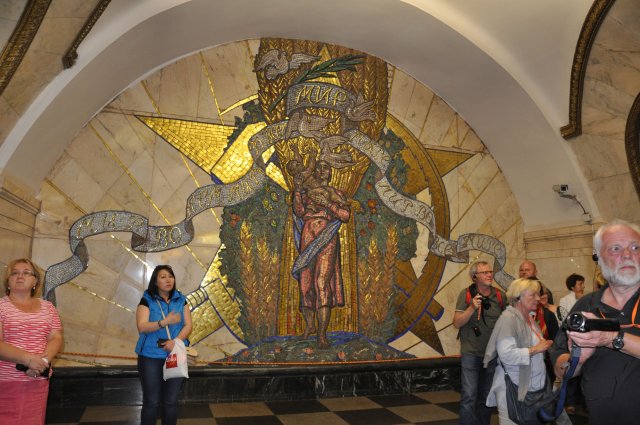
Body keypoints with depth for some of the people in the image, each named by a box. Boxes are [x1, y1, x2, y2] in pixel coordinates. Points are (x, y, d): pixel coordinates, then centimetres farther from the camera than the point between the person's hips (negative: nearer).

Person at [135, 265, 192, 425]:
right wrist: (165, 321, -27)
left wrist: (175, 341, -18)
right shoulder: (147, 300, -5)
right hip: (151, 357, -2)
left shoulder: (181, 300, 4)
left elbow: (188, 325, -1)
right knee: (151, 402, 8)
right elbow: (142, 327, -16)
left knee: (171, 401, 12)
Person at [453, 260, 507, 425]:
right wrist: (472, 308, -24)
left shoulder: (501, 295, 0)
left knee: (486, 397, 17)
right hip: (471, 353, -3)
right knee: (469, 396, -8)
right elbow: (457, 323, -11)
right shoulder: (466, 294, -8)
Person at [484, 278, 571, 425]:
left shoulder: (530, 317, 12)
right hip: (513, 390, -8)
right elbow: (507, 355, -27)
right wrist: (536, 349, -21)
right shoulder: (508, 318, -17)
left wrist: (544, 345, 6)